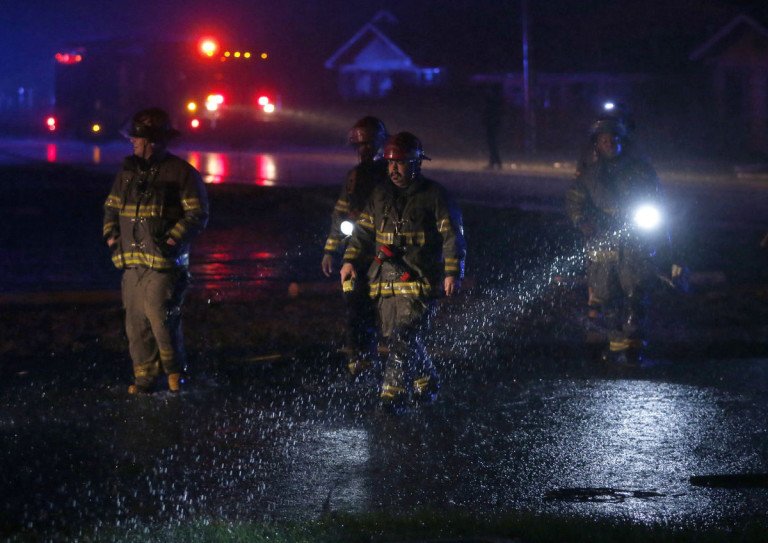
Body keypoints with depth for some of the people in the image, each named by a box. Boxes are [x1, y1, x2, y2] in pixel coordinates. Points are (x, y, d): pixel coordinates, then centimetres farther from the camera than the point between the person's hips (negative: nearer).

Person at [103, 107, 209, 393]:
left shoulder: (181, 172, -4)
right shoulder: (129, 171, 14)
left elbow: (197, 214, -6)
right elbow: (112, 206, 25)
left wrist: (173, 239, -16)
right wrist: (111, 233, 8)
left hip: (164, 260, -6)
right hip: (132, 260, 6)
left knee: (161, 318, -11)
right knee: (136, 322, 4)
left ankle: (174, 370, 9)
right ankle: (144, 377, 12)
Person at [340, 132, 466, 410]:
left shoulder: (434, 195, -2)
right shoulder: (380, 195, 14)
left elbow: (453, 235, -4)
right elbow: (364, 230, 21)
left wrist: (453, 273, -14)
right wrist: (351, 260, 7)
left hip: (419, 281, -6)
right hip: (385, 280, 6)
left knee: (404, 337, -15)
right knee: (395, 337, 8)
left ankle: (393, 395, -16)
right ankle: (426, 384, 28)